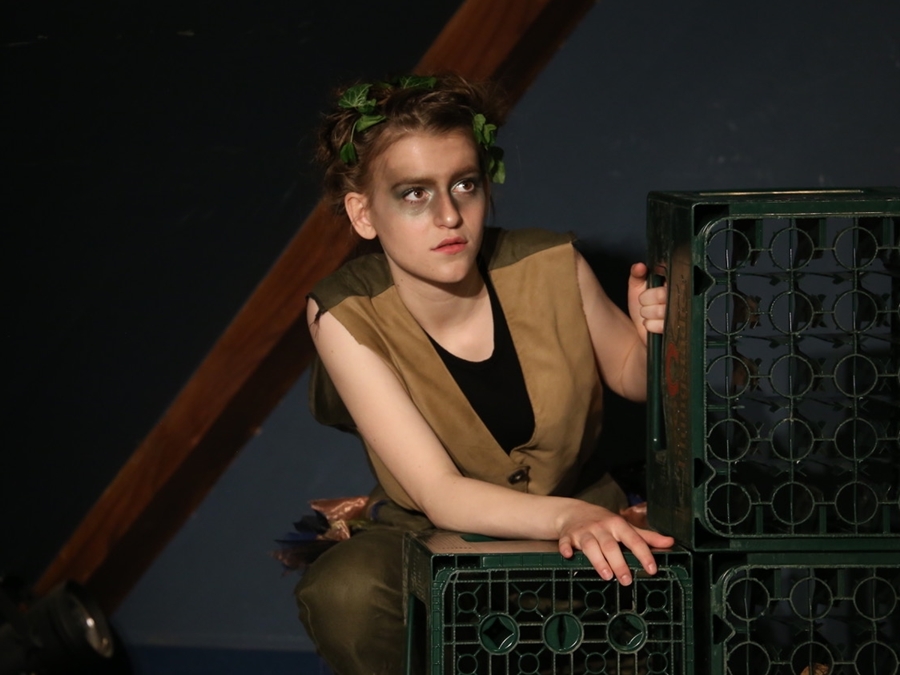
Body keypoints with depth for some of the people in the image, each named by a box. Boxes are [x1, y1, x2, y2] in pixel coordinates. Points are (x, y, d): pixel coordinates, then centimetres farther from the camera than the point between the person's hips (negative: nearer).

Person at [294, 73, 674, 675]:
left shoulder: (551, 266, -15)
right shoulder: (347, 318, -21)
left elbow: (632, 377, 5)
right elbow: (439, 494, -29)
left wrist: (655, 337, -20)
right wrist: (566, 517, -48)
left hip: (585, 512, 2)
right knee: (343, 593, -34)